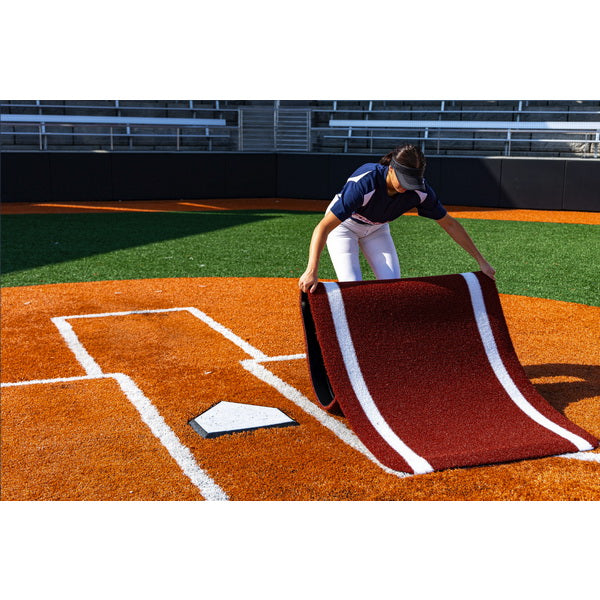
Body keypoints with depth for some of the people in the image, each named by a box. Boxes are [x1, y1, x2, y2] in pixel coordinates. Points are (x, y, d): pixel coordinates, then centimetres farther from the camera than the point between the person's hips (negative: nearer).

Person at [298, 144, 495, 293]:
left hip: (377, 228, 5)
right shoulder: (364, 183, -41)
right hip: (343, 225, -5)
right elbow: (323, 227, -45)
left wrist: (480, 260, -8)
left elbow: (449, 224, -11)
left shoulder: (419, 190, -25)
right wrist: (312, 270, -56)